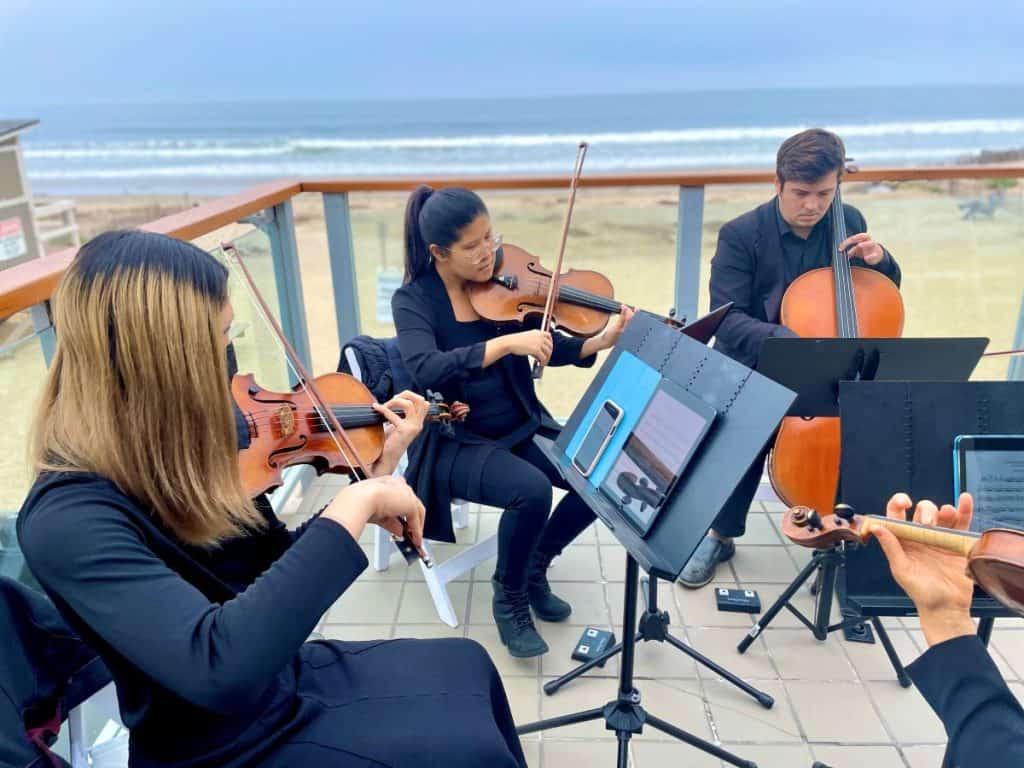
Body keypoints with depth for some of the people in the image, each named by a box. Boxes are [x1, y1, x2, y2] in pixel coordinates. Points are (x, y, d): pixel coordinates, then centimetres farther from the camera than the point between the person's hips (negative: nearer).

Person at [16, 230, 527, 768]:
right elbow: (222, 668, -43)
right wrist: (355, 505, -38)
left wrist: (379, 466, -4)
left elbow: (286, 565, 3)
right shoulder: (68, 521, -30)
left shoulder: (170, 451, -6)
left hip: (282, 676, 7)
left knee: (466, 665, 15)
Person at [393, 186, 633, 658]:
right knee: (532, 490, -31)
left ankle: (535, 565, 12)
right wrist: (506, 343, -38)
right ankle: (510, 598, -1)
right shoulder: (413, 300, -12)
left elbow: (548, 350, 1)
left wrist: (603, 341, -17)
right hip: (456, 444, -5)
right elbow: (425, 371, -31)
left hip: (522, 429, 5)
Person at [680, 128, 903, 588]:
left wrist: (878, 259, -9)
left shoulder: (849, 222, 2)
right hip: (753, 365, -3)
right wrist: (786, 340, -38)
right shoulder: (741, 235, -12)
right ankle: (721, 534, -4)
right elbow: (728, 321, -21)